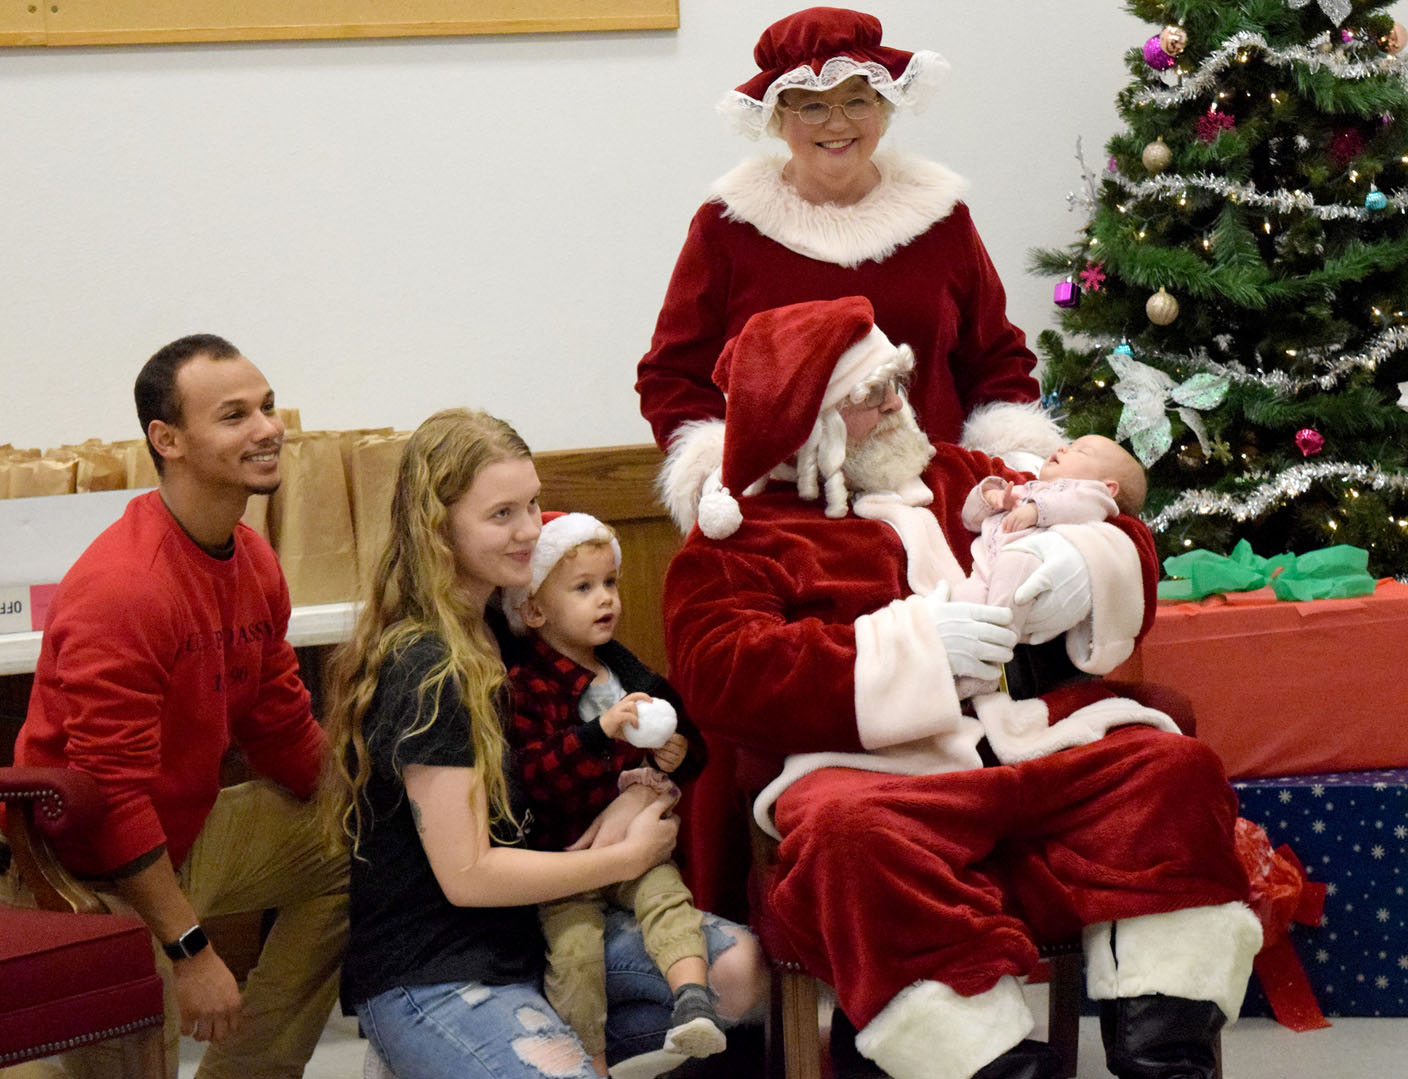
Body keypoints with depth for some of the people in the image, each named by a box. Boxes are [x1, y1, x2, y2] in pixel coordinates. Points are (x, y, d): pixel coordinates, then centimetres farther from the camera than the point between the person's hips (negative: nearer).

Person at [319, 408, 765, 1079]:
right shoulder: (425, 671, -19)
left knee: (736, 965, -6)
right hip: (430, 978, -9)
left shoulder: (495, 630, 9)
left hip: (519, 932, 9)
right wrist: (628, 856, -9)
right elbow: (466, 873, -20)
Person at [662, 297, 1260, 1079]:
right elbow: (726, 683, -6)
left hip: (1035, 737, 5)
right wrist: (907, 643, -13)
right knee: (847, 834, -39)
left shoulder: (960, 480, 28)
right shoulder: (738, 542, 12)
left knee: (1173, 767, -22)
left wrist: (1087, 562, 0)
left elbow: (1122, 538, 29)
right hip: (878, 763, -5)